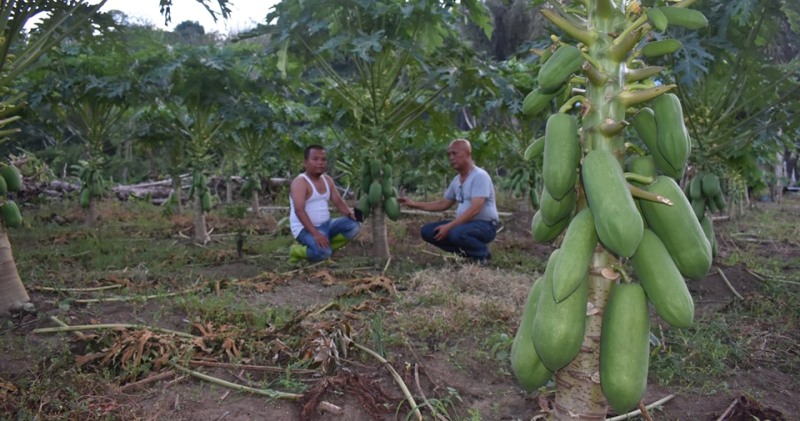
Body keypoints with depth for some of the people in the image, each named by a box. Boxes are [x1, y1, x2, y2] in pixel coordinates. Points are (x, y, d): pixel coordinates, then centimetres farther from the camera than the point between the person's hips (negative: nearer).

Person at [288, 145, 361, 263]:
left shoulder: (327, 179, 10)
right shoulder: (300, 182, -15)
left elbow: (338, 202, 8)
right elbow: (299, 210, -25)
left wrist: (350, 213, -14)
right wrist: (315, 233, -34)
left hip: (325, 225, 8)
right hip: (306, 228, -7)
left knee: (354, 225, -9)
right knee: (323, 253, -31)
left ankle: (326, 247, -3)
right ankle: (296, 250, 0)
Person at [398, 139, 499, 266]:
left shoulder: (479, 176, -16)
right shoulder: (456, 180, 10)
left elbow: (474, 209, -26)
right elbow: (443, 204, 20)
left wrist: (449, 226, -28)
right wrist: (414, 204, 12)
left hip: (484, 225, -8)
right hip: (464, 223, 8)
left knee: (456, 233, -38)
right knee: (427, 231, -3)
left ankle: (482, 253, -6)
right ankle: (468, 253, 4)